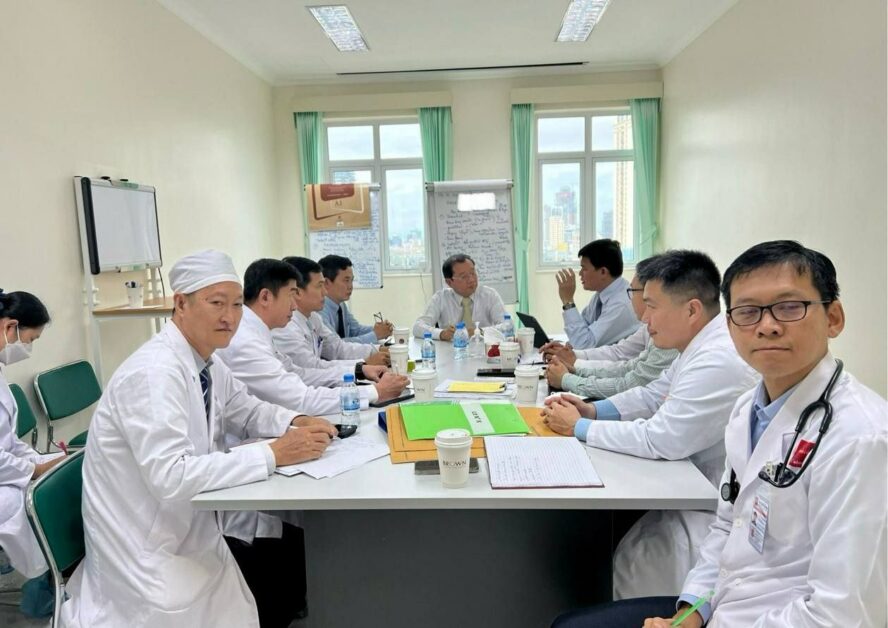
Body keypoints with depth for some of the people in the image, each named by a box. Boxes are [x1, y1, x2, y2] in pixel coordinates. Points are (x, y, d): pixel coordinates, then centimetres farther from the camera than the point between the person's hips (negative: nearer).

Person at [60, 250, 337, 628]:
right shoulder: (155, 372, -26)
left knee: (289, 567, 0)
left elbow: (245, 412, 14)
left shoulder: (207, 365, 0)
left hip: (188, 531, 8)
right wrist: (273, 454, -30)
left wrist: (294, 423, -6)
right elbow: (170, 478, -32)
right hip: (147, 553, -7)